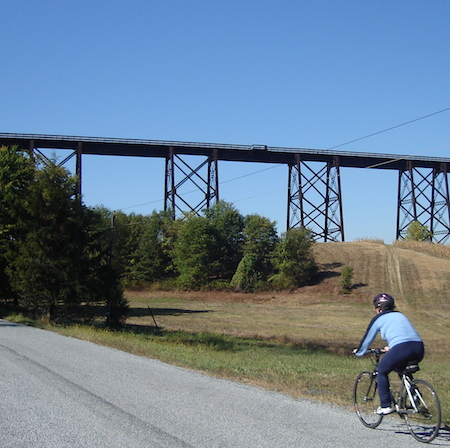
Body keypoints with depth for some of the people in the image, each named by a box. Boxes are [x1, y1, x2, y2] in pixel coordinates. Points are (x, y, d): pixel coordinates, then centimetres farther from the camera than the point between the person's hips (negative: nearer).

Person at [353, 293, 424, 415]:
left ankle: (385, 406, 13)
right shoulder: (400, 315, 30)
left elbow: (367, 338, 22)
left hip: (401, 349, -6)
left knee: (382, 372, 18)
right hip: (419, 349, 6)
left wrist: (358, 352, 40)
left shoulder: (379, 318, 14)